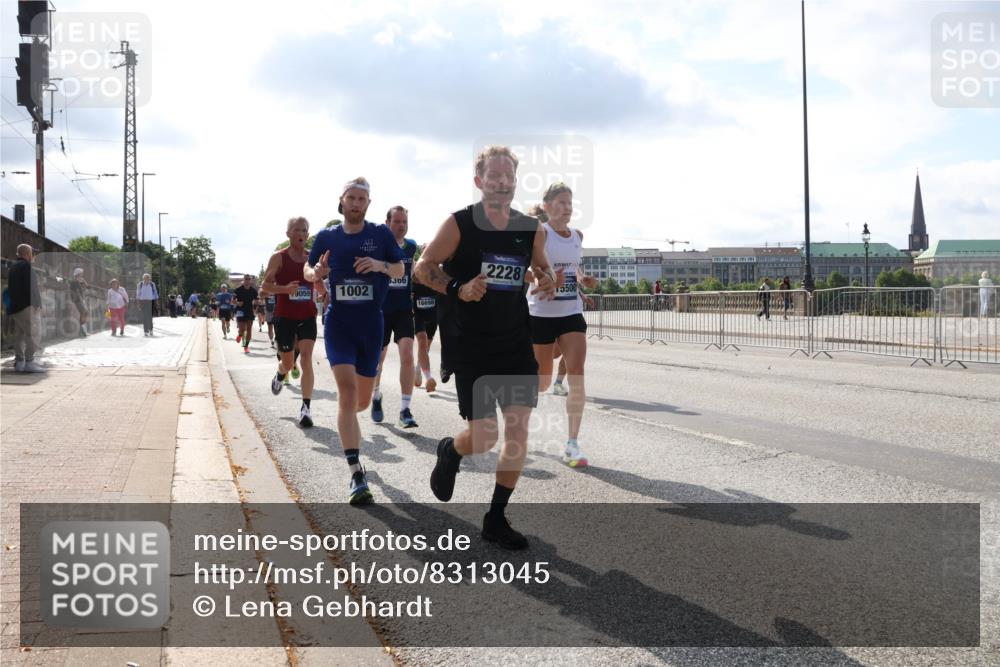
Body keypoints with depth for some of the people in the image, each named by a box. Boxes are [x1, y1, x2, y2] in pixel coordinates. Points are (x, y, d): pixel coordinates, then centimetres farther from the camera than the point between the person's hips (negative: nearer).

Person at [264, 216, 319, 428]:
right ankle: (280, 376, 49)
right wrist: (285, 289, -24)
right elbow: (265, 285, -7)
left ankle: (306, 407, -17)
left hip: (307, 316, 2)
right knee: (288, 363, 10)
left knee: (306, 357, -14)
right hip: (284, 316, -1)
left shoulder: (313, 257, 6)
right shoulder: (279, 258, -4)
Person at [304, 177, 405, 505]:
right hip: (338, 322, -1)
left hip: (371, 324, 1)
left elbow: (401, 270, 6)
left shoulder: (381, 233, 2)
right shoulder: (327, 237, 3)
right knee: (347, 389, -19)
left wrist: (380, 265, -15)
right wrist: (317, 272, -10)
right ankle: (356, 475, -20)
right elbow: (307, 272, 13)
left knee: (362, 400, 11)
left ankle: (347, 421, 51)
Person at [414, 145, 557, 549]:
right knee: (484, 437, -7)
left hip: (516, 343, 4)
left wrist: (547, 280, -2)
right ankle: (450, 452, 32)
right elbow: (423, 268, -4)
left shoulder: (531, 230, 3)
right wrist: (458, 290, -20)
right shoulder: (459, 224, -10)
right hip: (469, 346, -4)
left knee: (518, 428, -2)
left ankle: (496, 519, 14)